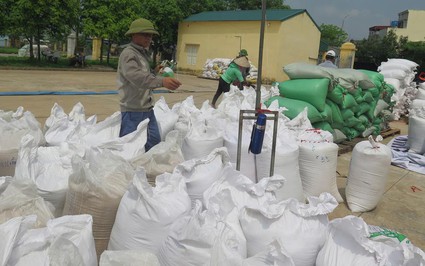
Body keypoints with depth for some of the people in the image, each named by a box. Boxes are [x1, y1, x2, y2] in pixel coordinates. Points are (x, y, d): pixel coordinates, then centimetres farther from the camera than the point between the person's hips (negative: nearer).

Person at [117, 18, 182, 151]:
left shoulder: (144, 54, 16)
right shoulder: (128, 54, -14)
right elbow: (137, 77, -32)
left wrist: (155, 71, 6)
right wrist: (162, 81, -45)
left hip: (147, 109, 9)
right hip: (133, 110, -9)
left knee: (154, 142, 16)